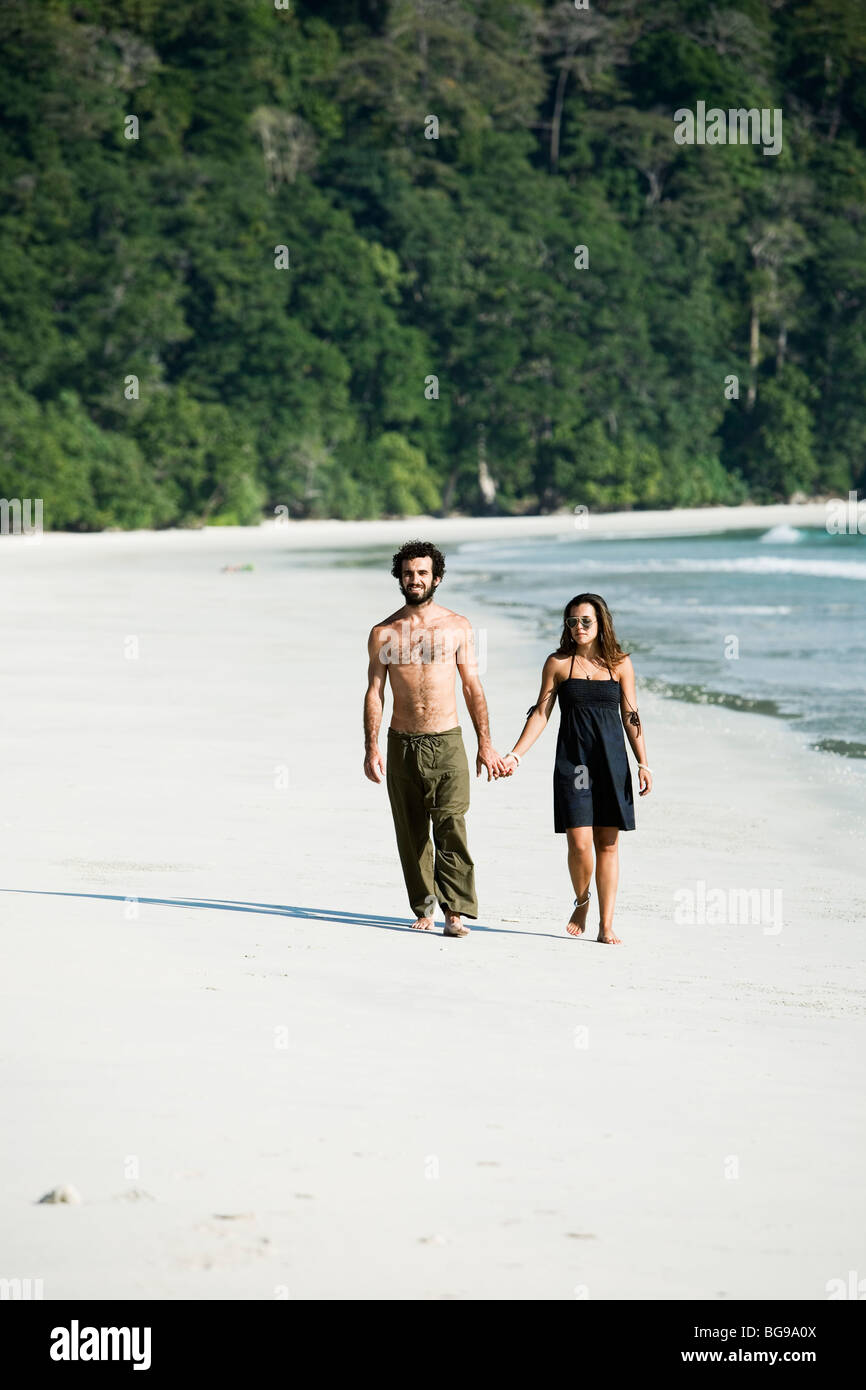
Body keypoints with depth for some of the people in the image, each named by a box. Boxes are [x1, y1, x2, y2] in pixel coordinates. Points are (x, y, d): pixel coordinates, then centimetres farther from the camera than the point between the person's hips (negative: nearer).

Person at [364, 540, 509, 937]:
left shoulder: (457, 627, 4)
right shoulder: (383, 633, 5)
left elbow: (473, 688, 6)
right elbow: (374, 692, 4)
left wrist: (485, 744, 1)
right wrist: (371, 749, -4)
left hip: (447, 742, -1)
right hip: (402, 743, 1)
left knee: (451, 827, -12)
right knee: (411, 833, 5)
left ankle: (455, 912, -15)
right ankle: (423, 909, 15)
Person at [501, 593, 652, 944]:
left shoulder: (620, 663, 5)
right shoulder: (558, 663, 3)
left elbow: (631, 717, 6)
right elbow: (540, 713, 5)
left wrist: (643, 763, -1)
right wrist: (515, 755, -2)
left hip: (611, 761, 1)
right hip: (573, 760, -1)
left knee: (608, 844, 1)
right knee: (579, 844, -10)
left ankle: (606, 925, 6)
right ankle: (582, 901, 19)